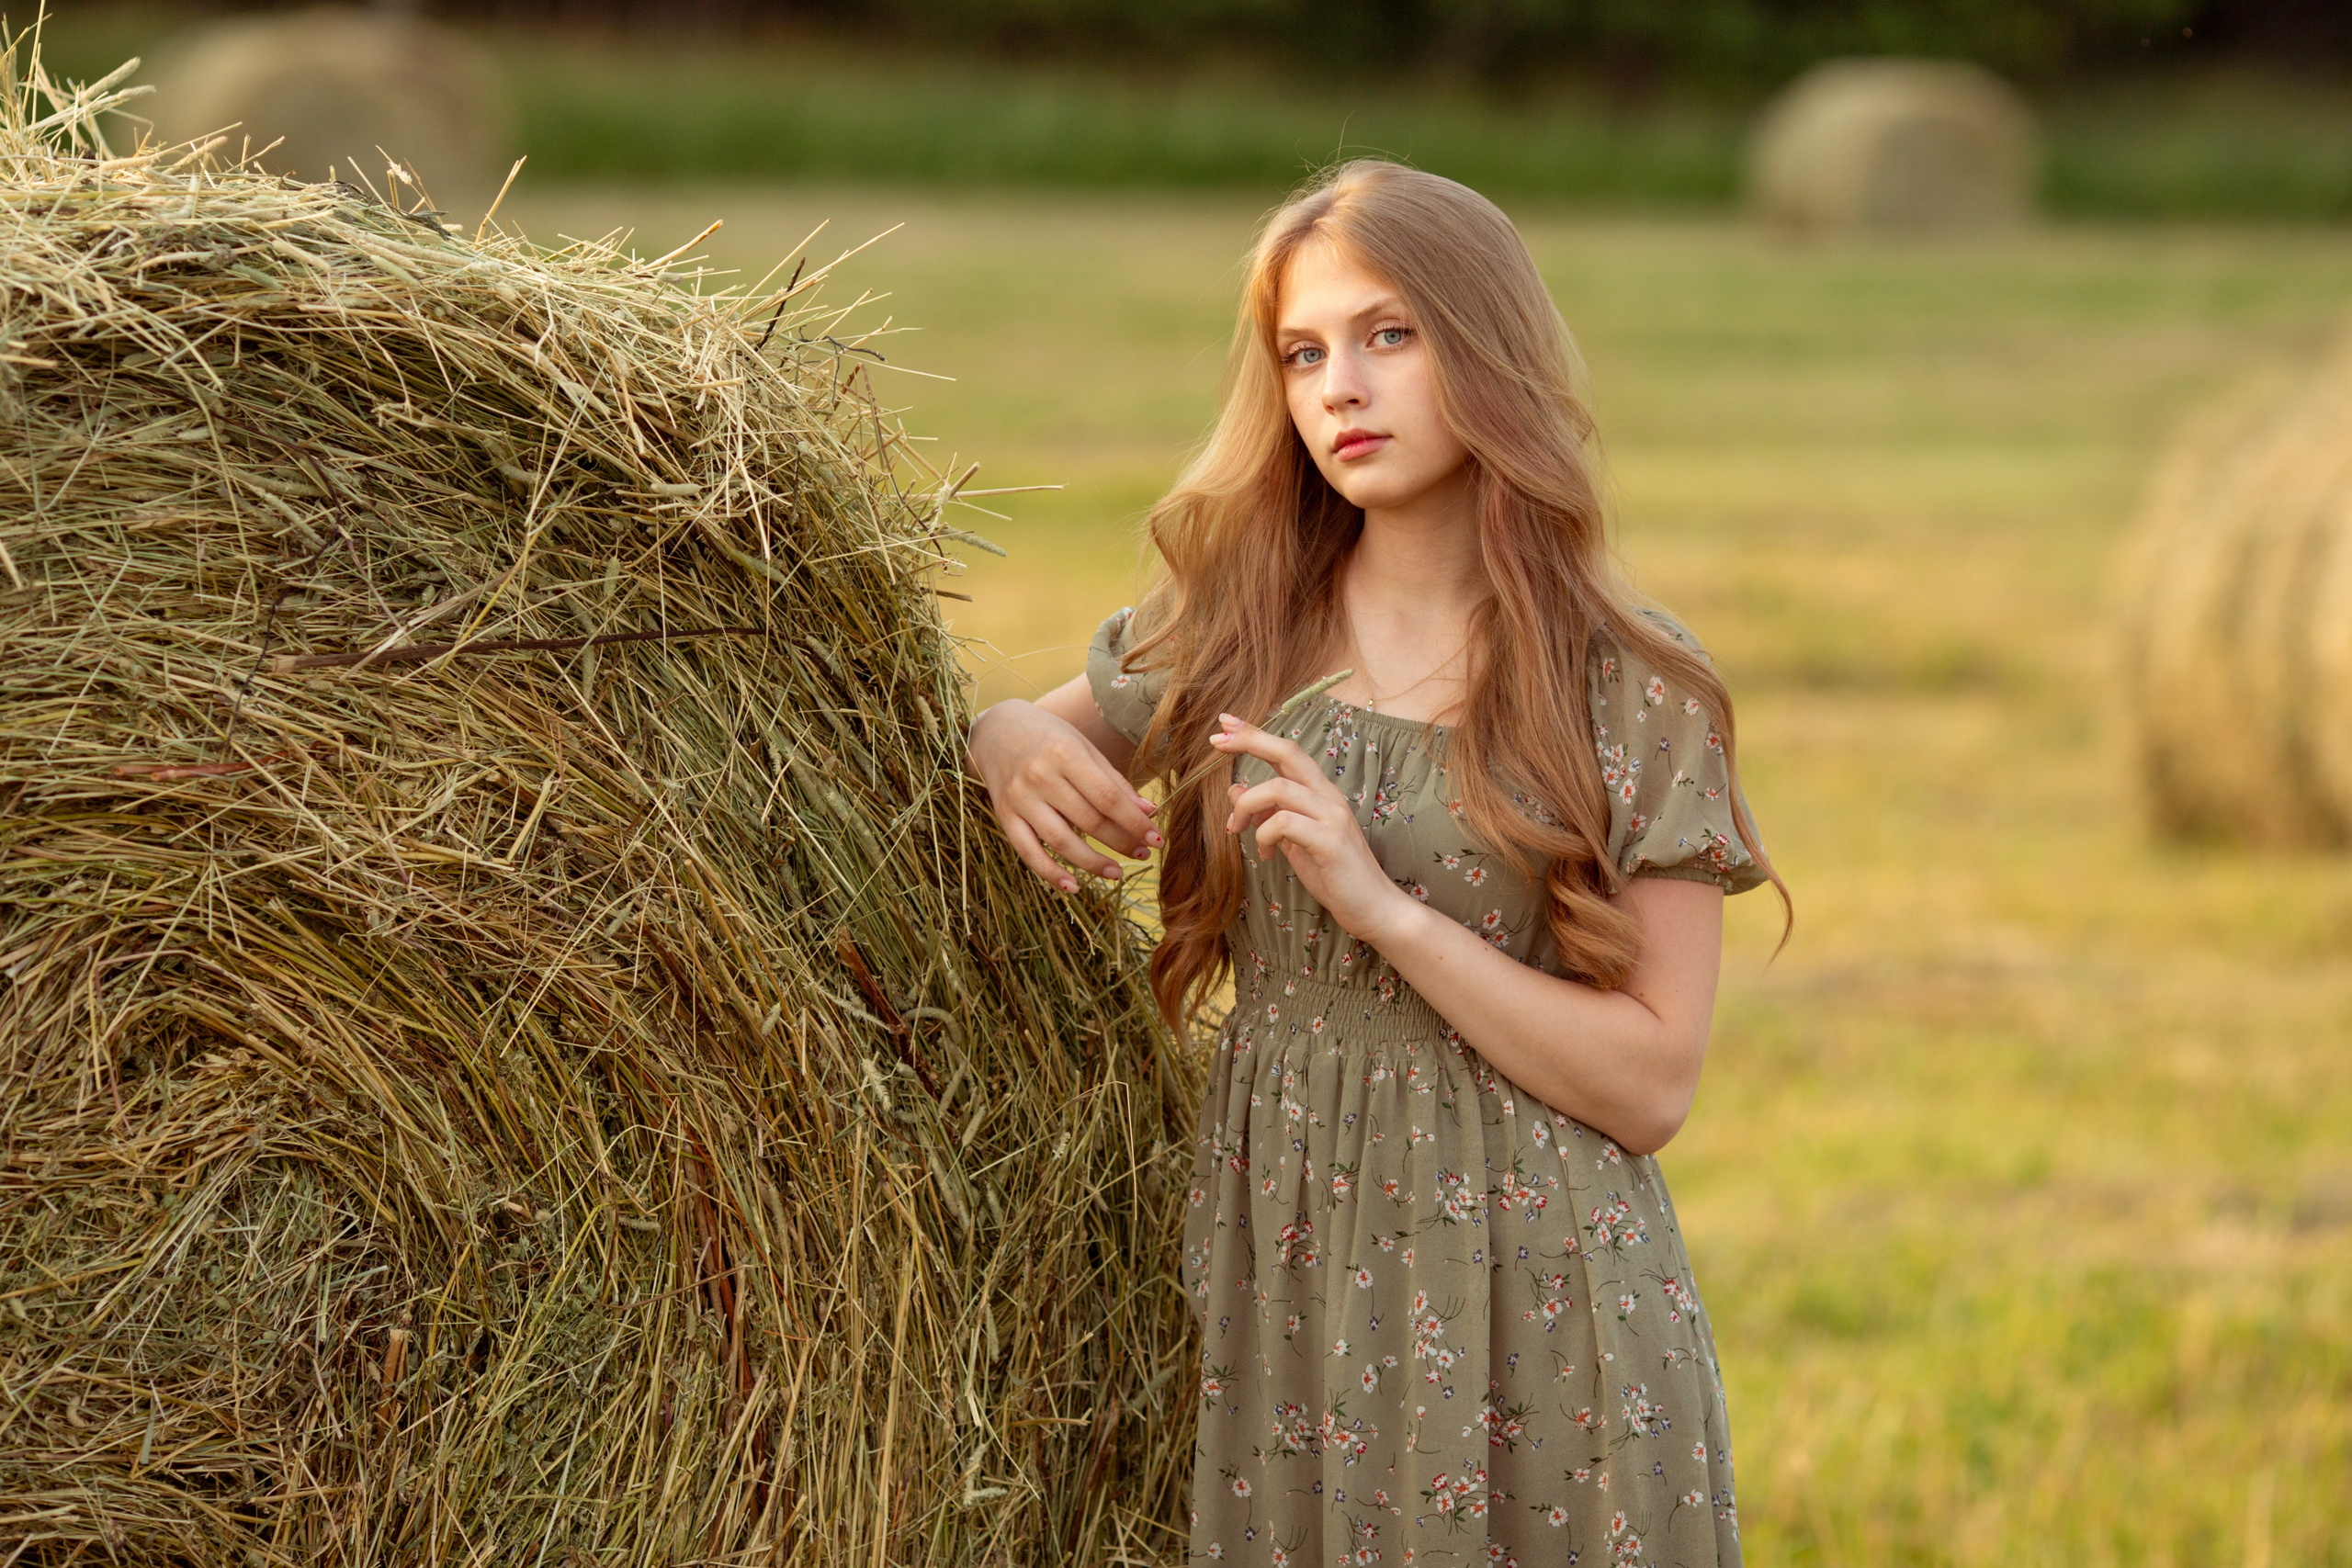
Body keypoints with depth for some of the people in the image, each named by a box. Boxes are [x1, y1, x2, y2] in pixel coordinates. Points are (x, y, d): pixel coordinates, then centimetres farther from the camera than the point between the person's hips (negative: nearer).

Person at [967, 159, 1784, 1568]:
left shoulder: (1634, 693, -6)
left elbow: (1650, 1085, -9)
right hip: (1277, 1278, 3)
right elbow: (1030, 727, 20)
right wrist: (1013, 741, -5)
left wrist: (1384, 906, -19)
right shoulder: (1229, 629, 3)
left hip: (1534, 1308, -3)